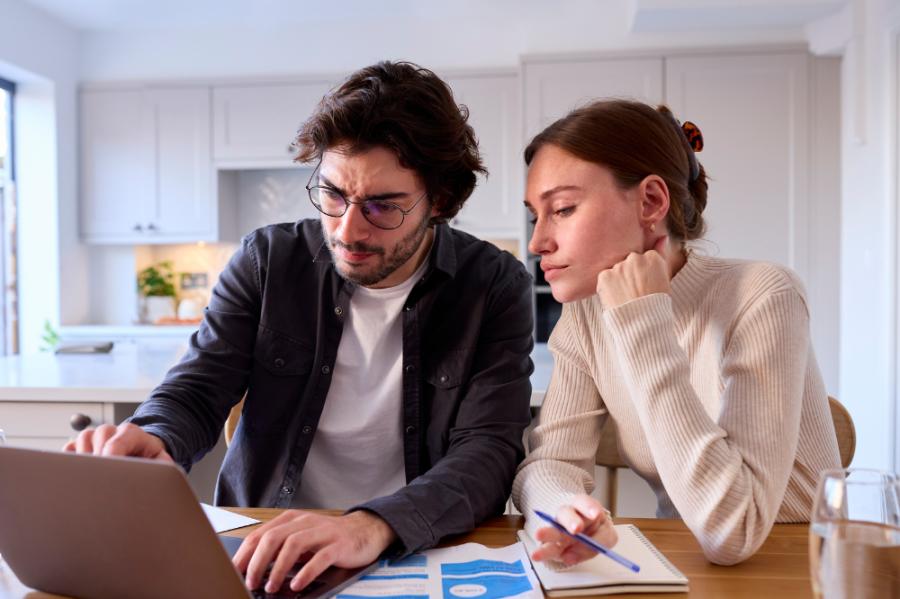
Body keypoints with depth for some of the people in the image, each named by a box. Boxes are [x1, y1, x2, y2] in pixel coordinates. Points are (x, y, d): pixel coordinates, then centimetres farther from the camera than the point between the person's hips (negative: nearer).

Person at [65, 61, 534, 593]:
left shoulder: (496, 287, -8)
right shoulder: (268, 260, -1)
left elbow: (490, 450, -16)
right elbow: (194, 394, -1)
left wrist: (374, 525, -34)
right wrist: (151, 445, -24)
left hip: (421, 550, -2)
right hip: (259, 549, 3)